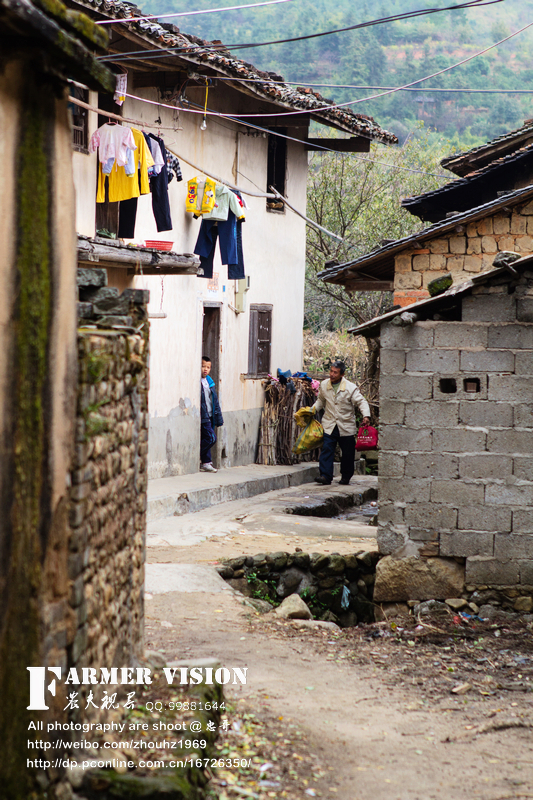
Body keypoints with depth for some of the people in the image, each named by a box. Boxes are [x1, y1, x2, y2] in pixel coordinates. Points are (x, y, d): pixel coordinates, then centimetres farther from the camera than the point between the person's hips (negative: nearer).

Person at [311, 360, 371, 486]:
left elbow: (361, 402, -11)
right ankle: (325, 476, -16)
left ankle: (346, 477, 23)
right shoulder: (324, 385, 2)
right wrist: (312, 409, 5)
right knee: (327, 449, -13)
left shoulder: (350, 388, -10)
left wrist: (366, 415, -26)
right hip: (329, 425, 2)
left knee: (347, 453, 6)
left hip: (346, 426, -2)